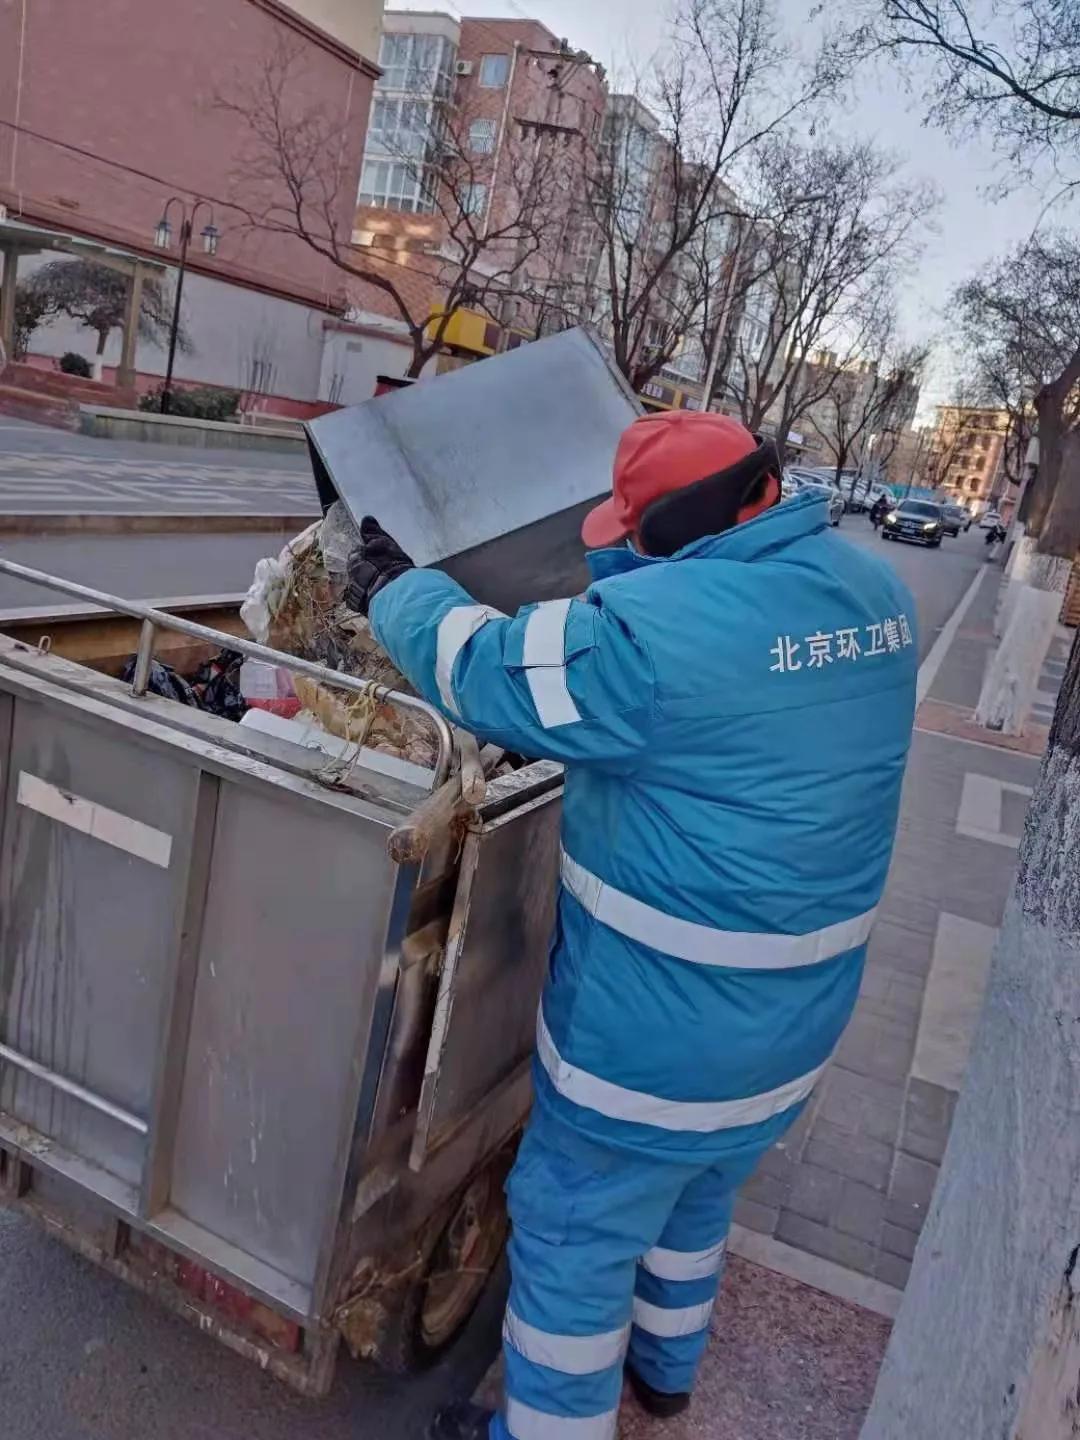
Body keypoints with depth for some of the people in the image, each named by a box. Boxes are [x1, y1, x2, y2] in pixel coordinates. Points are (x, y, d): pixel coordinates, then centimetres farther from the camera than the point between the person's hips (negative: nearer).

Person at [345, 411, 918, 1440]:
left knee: (575, 1235, 16)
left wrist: (395, 590, 1)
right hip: (798, 1012, 9)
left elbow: (484, 670, -17)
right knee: (694, 1193, 32)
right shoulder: (873, 591, -3)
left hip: (657, 1027, -8)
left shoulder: (661, 625, -28)